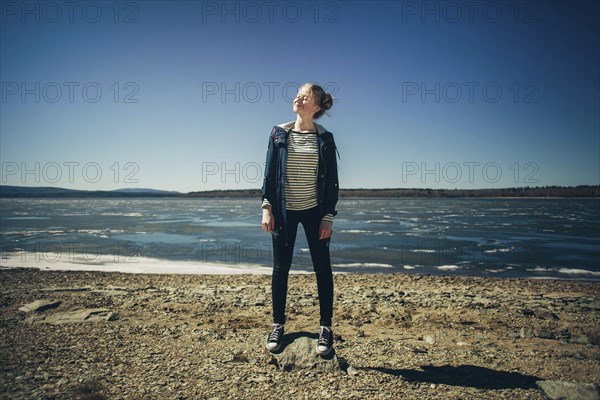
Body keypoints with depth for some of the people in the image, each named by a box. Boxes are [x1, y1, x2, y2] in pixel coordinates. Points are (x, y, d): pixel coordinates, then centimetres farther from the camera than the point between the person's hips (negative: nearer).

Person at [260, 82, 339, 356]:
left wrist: (328, 216, -5)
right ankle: (278, 325, 22)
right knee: (280, 268, 6)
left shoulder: (325, 138, 0)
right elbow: (269, 172, 3)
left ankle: (325, 327, 17)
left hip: (314, 210, 0)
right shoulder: (279, 133, 3)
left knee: (322, 268, 5)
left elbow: (332, 180, 0)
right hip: (284, 210, 1)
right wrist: (267, 206, -5)